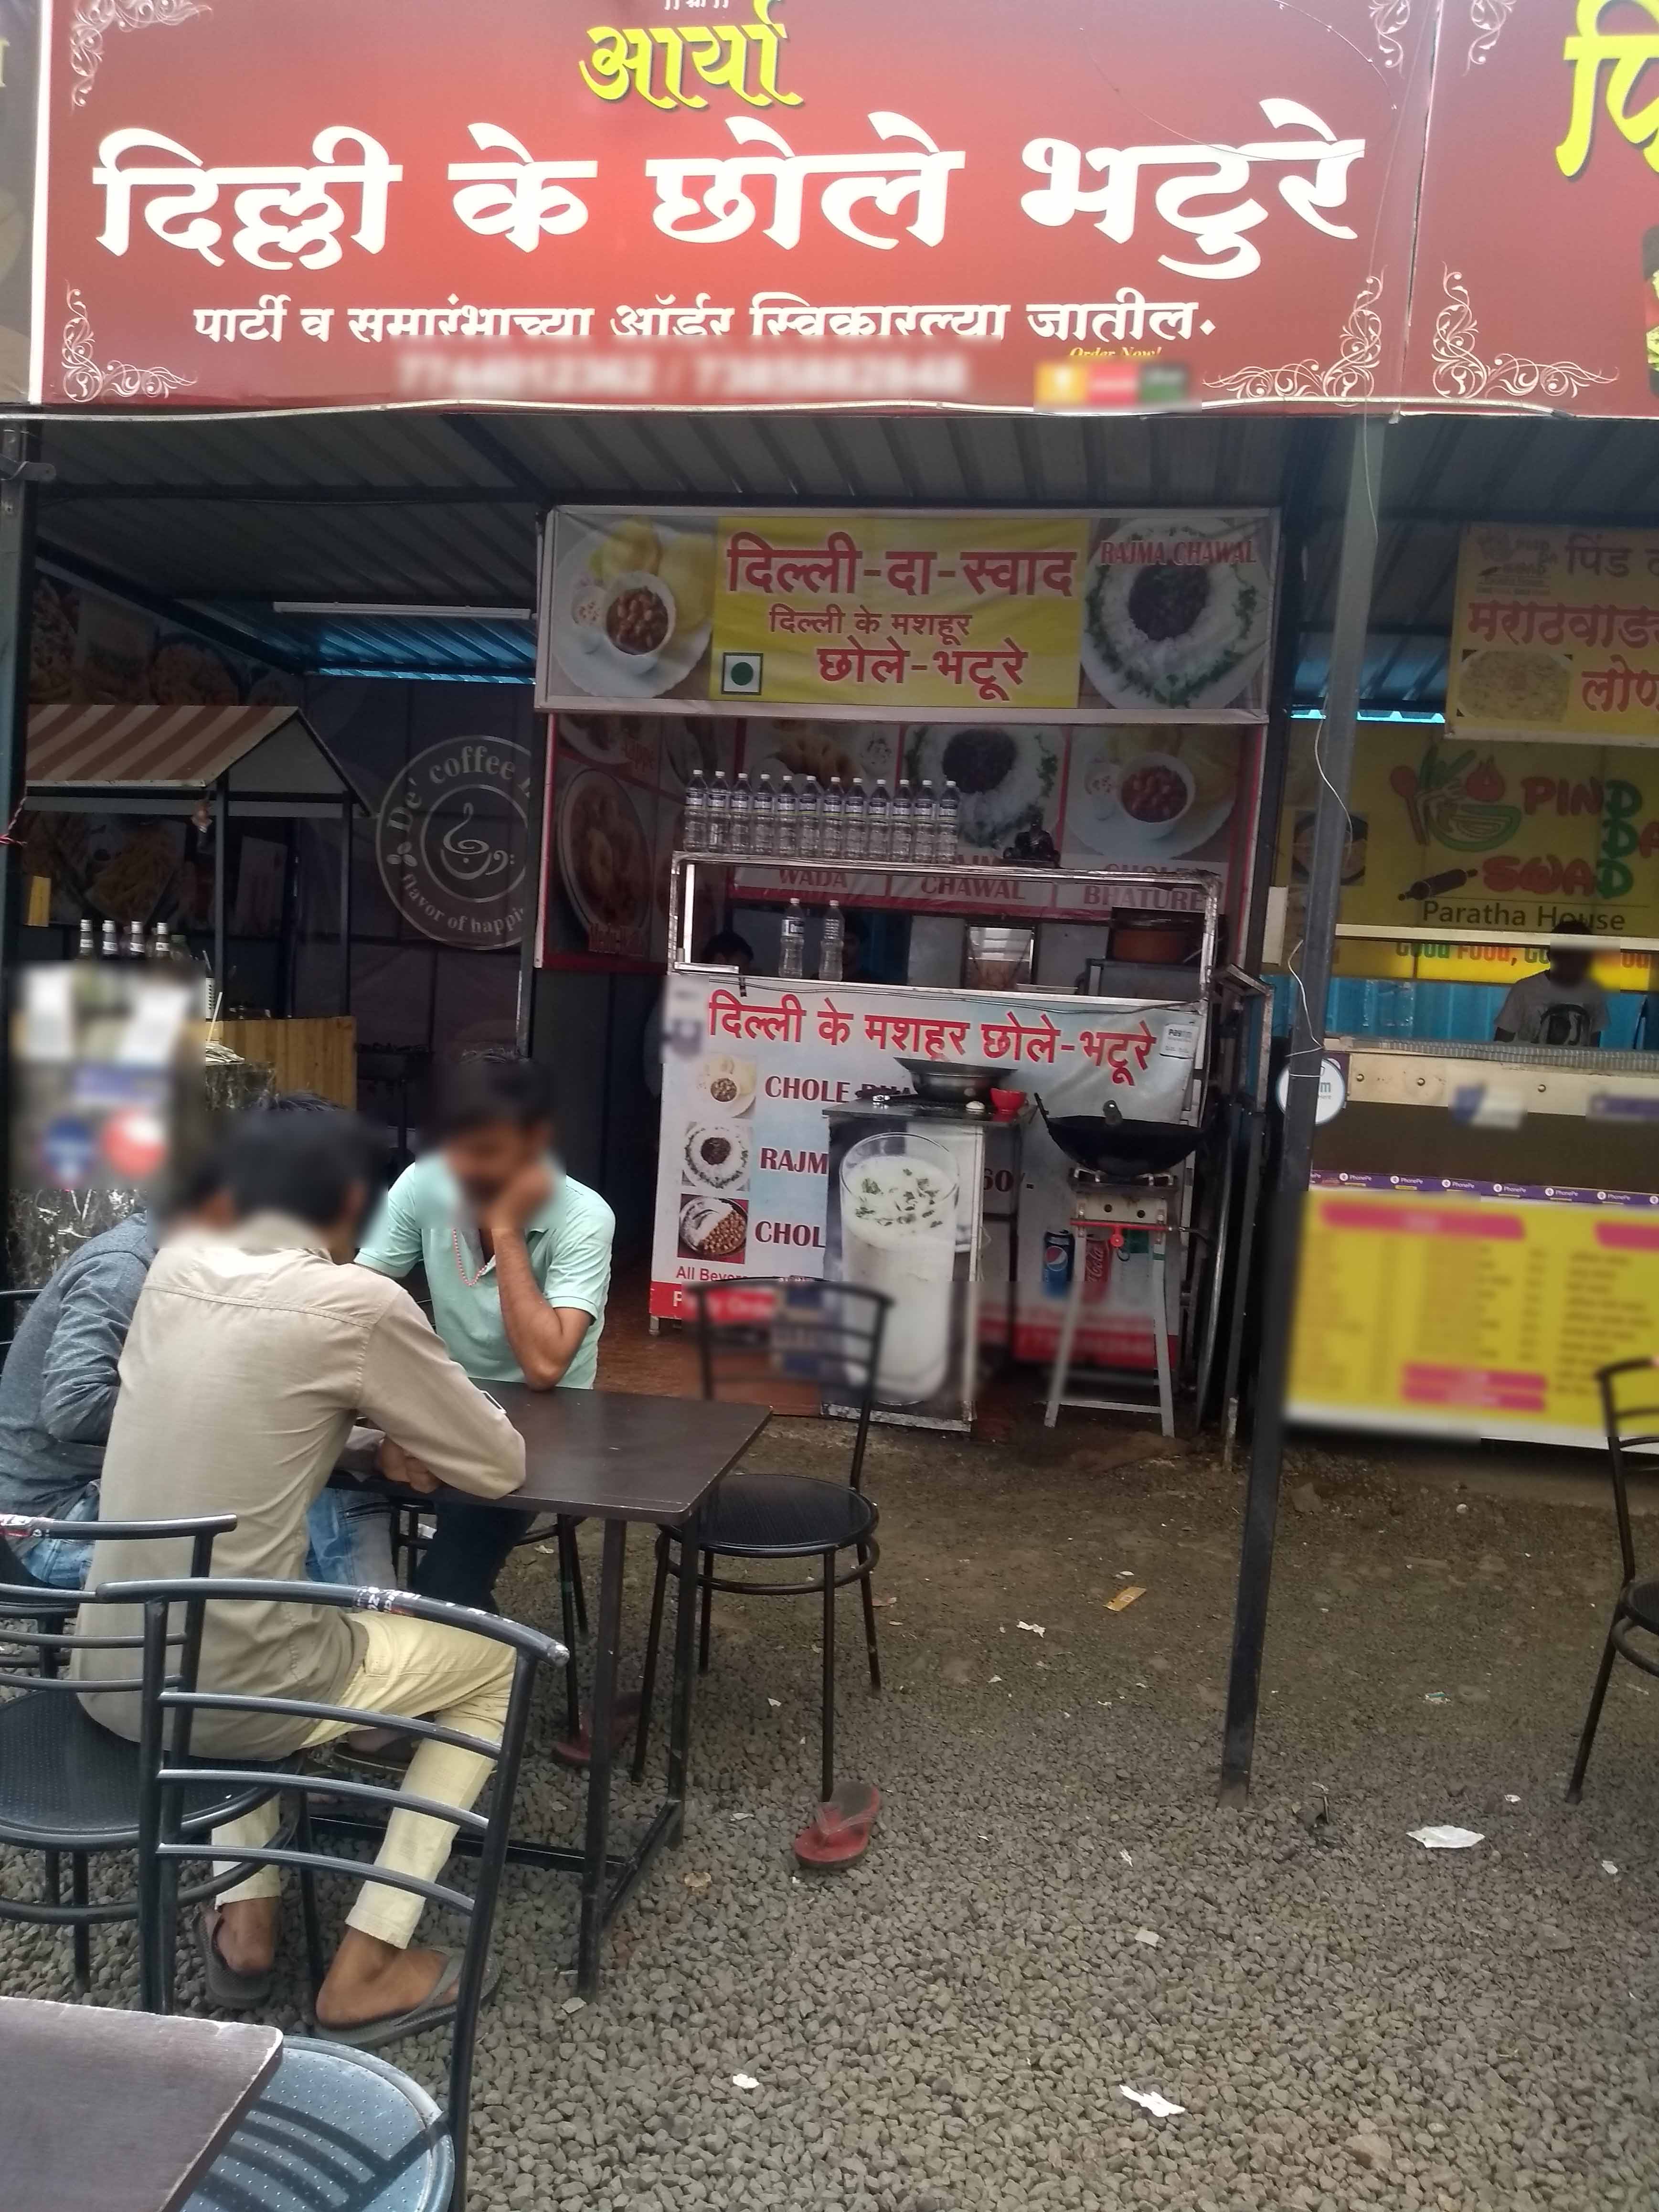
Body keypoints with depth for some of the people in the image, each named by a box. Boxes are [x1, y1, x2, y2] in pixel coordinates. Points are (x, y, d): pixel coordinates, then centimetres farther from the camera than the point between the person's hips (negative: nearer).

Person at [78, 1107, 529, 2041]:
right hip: (230, 1689, -6)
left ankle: (246, 1918, 31)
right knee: (494, 1661, 17)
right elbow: (502, 1467, -2)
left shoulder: (174, 1268, 3)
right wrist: (418, 1405, 17)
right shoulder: (356, 1304, -14)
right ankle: (368, 1966, 16)